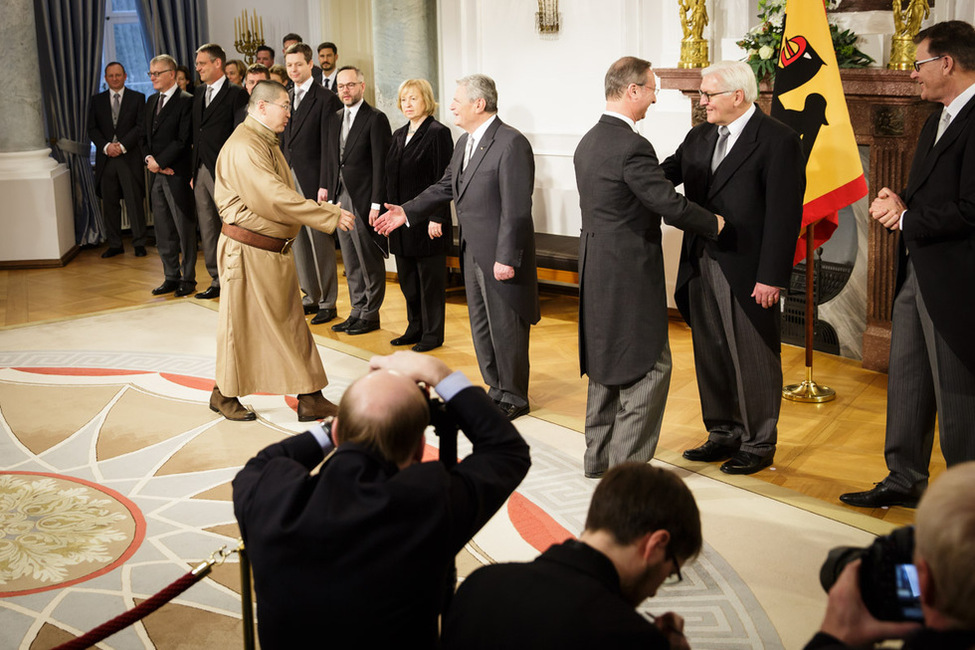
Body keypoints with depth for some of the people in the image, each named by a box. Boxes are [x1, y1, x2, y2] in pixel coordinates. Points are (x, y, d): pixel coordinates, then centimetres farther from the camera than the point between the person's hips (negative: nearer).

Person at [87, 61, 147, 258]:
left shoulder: (137, 98, 6)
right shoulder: (97, 101, 13)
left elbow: (141, 126, -2)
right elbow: (92, 129, 8)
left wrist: (123, 145, -12)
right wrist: (106, 146, -9)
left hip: (130, 157, -3)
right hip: (106, 158, 3)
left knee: (134, 201, -4)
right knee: (110, 203, 5)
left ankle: (139, 243, 2)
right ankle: (114, 244, 11)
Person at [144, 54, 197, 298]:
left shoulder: (186, 101, -7)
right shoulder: (151, 102, 17)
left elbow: (183, 140, -13)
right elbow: (146, 136, 19)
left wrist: (160, 161, -13)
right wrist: (149, 158, 0)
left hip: (177, 174, -7)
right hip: (156, 175, 7)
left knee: (185, 229, -1)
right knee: (163, 231, 10)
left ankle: (188, 279, 6)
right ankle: (171, 277, 18)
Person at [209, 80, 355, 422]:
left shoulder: (268, 143, 15)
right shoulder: (243, 147, -20)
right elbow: (275, 198, -27)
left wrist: (315, 206, 3)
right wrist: (330, 215, -24)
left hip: (275, 251, 10)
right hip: (247, 250, -10)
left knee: (291, 323, 9)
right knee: (241, 324, 5)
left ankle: (310, 400, 13)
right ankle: (224, 395, 24)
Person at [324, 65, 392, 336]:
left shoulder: (375, 119, -9)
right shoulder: (335, 119, 14)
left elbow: (380, 164, -13)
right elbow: (329, 158, 17)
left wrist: (376, 203, -17)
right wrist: (327, 187, 6)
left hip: (363, 199, -7)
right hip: (340, 197, 7)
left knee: (370, 260, 3)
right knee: (351, 262, 13)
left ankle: (370, 314, 13)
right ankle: (357, 311, 22)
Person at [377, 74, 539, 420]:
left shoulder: (511, 143, -19)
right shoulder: (465, 142, 12)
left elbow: (516, 208, -21)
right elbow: (445, 187, 19)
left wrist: (506, 258, -23)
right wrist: (407, 212, 9)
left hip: (500, 255, -9)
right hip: (472, 251, 9)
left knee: (505, 328, 3)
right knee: (481, 326, 18)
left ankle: (513, 397, 19)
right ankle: (496, 389, 32)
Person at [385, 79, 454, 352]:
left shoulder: (438, 133, -9)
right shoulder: (399, 135, 14)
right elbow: (391, 178, 17)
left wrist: (437, 218, -18)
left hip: (427, 219, -8)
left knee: (430, 279, 1)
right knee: (407, 278, 14)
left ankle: (432, 334, 11)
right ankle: (415, 328, 26)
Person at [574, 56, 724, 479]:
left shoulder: (589, 141, 11)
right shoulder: (631, 146, -19)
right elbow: (669, 204, -20)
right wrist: (715, 223, -6)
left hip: (597, 268, 10)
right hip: (630, 272, -10)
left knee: (607, 363, 18)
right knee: (649, 365, -1)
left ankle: (599, 458, 26)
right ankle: (627, 467, 2)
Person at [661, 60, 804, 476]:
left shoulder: (778, 141, -11)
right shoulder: (699, 137, 11)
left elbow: (784, 215, -14)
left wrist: (771, 278, -17)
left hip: (748, 274, -7)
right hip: (702, 267, 7)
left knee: (754, 361, 5)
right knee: (711, 357, 16)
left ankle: (759, 445, 21)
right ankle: (724, 435, 32)